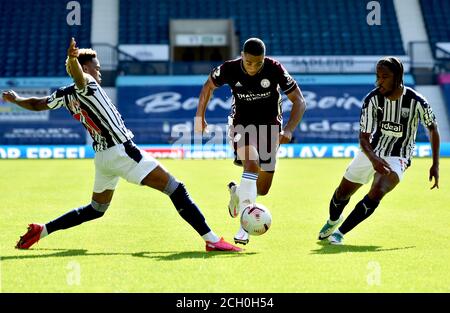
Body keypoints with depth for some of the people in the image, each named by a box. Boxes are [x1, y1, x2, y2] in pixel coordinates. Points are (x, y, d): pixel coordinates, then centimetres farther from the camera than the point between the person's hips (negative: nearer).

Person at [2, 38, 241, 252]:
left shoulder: (64, 95, 11)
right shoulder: (87, 85, -9)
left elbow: (36, 104, 25)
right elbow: (78, 76, -33)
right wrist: (72, 58, -56)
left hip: (102, 157, 9)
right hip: (121, 151, -9)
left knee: (95, 210, 27)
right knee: (176, 190, -10)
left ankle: (41, 230, 22)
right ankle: (212, 240, -17)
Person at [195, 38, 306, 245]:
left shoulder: (275, 70, -19)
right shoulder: (229, 69, -16)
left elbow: (299, 101, -14)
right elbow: (209, 85, 6)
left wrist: (289, 130, -27)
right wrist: (200, 117, 3)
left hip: (269, 128, 2)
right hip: (241, 125, -2)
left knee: (262, 189, 5)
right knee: (252, 163, -34)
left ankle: (237, 192, 42)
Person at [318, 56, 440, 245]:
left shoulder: (416, 102, -18)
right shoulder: (372, 99, -14)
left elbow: (433, 129, 0)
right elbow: (364, 137, -14)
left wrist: (435, 165, 0)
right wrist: (374, 159, -35)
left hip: (398, 157, -3)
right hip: (372, 152, 3)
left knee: (377, 192, -30)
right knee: (342, 193, 13)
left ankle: (340, 232, -18)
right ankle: (333, 220, 49)